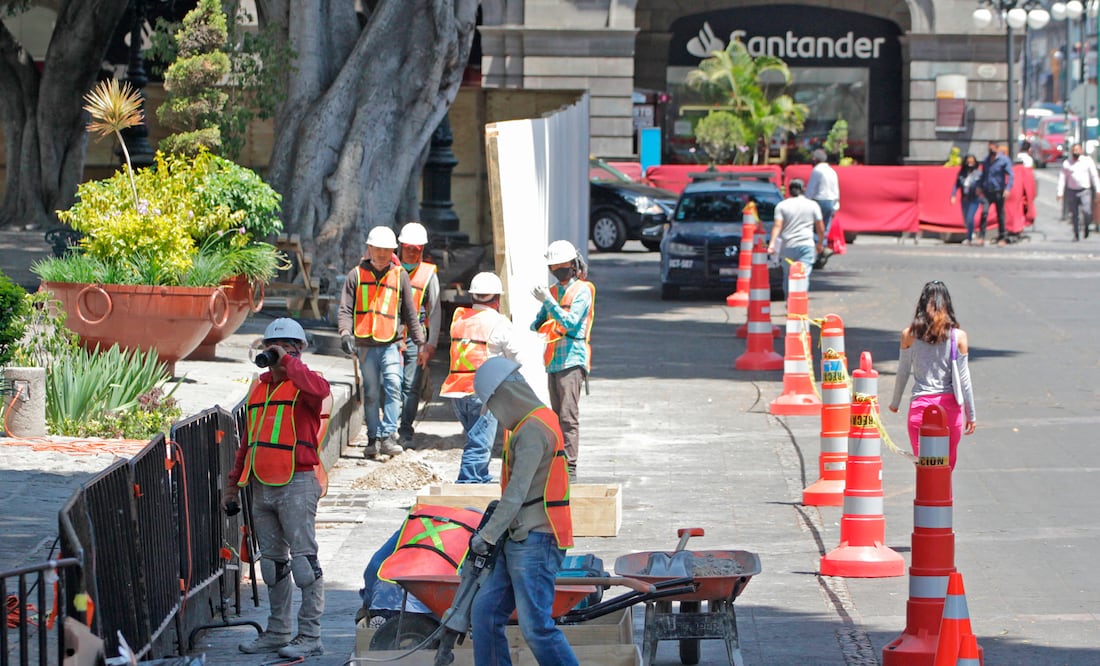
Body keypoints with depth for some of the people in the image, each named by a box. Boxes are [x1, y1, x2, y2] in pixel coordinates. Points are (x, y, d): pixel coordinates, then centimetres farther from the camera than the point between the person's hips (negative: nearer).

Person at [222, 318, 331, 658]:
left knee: (303, 559, -8)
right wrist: (234, 483, 24)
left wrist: (287, 361, -22)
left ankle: (310, 636, -7)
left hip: (296, 486, -8)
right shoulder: (259, 387, 18)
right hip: (262, 487, 8)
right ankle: (278, 632, 21)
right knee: (272, 562, 13)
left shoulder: (303, 384, -4)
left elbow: (319, 390, -32)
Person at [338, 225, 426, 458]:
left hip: (391, 343, -1)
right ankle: (373, 438, 11)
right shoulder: (356, 275, 8)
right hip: (365, 345, 1)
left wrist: (420, 342, 13)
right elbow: (345, 309, 5)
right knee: (371, 393, 4)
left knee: (393, 385, -16)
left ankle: (388, 436, -18)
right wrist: (345, 333, -12)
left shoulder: (400, 276, 9)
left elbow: (410, 312, 15)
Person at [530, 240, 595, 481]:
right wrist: (537, 327, -4)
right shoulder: (553, 291, 18)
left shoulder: (582, 291, -4)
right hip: (553, 360, 8)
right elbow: (537, 323, 20)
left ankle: (570, 468, -14)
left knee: (569, 416, -12)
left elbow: (570, 322, -17)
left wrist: (548, 301, -23)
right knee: (557, 416, 12)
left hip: (572, 360, -8)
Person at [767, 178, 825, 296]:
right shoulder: (813, 205, 5)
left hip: (787, 246, 1)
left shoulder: (782, 205, 3)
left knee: (787, 276, 15)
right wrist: (820, 243, 21)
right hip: (806, 245, -1)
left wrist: (772, 244, -13)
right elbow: (820, 228, 7)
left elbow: (777, 225, -7)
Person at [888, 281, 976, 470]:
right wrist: (971, 414, 10)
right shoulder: (959, 336, -2)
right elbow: (964, 378, 1)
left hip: (920, 404, 0)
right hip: (950, 404, 0)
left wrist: (895, 403, 23)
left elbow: (902, 373, 7)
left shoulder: (909, 334, -1)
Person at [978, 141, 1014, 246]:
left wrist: (1008, 188, -18)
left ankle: (1002, 238, 11)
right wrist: (980, 187, 16)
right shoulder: (986, 160, 11)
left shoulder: (1004, 160, -3)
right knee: (984, 212, -12)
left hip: (998, 191, -3)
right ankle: (981, 236, -11)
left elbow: (1010, 175, -6)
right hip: (987, 191, 3)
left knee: (1000, 214, 4)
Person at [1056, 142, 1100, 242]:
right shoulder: (1067, 163, 6)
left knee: (1086, 211, -17)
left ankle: (1087, 226, 13)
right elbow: (1062, 178, 6)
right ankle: (1076, 235, 14)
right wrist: (1060, 193, -2)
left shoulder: (1088, 161, 3)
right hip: (1072, 191, 2)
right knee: (1074, 215, 3)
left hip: (1085, 190, -2)